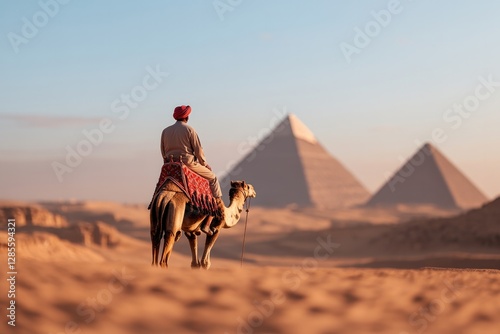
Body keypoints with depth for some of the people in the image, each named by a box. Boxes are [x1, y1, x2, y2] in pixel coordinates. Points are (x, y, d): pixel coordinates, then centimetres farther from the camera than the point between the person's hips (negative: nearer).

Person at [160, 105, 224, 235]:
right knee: (213, 179, 9)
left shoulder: (165, 131, 10)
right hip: (188, 163, -6)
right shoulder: (189, 130, -5)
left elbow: (163, 153, 13)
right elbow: (198, 150, -5)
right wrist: (204, 164, 10)